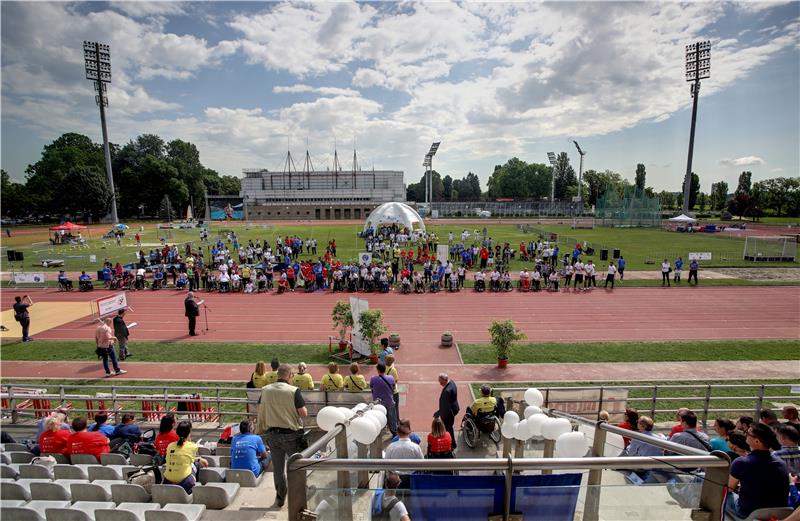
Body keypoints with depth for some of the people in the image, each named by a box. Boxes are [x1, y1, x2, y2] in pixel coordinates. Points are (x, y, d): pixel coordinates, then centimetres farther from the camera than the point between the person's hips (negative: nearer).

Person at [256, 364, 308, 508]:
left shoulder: (265, 390, -4)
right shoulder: (294, 391, -18)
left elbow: (260, 410, 7)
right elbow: (303, 413, -18)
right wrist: (303, 408, 3)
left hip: (272, 434, 4)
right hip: (291, 434, -4)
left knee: (277, 468, 17)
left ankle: (280, 498, 28)